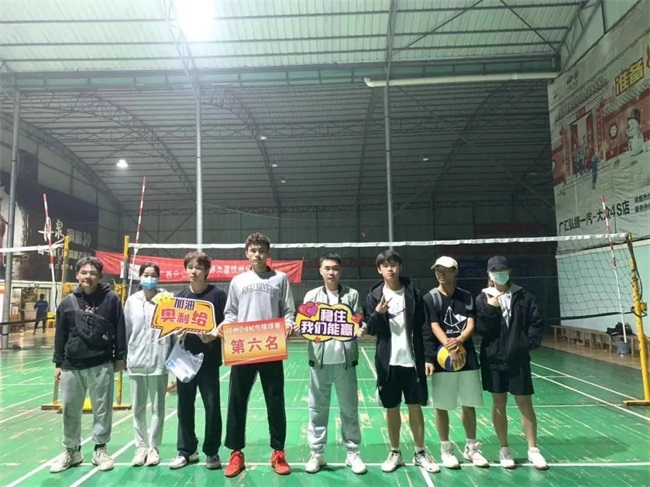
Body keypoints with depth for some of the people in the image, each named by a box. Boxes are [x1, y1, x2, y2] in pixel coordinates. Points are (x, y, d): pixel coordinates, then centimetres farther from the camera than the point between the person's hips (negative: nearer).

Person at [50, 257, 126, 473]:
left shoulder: (111, 299, -3)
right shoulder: (67, 303, 5)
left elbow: (119, 330, -1)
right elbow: (60, 335, 10)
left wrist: (120, 357, -1)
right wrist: (58, 363, 10)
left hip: (101, 365, -3)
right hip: (71, 366, 3)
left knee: (102, 409, 6)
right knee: (70, 410, 12)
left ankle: (100, 449, 22)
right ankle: (71, 450, 29)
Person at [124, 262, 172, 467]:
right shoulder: (132, 300, 5)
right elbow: (126, 329, 10)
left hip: (158, 360, -3)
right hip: (136, 360, 3)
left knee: (157, 407, 8)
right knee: (138, 408, 13)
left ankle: (153, 447, 22)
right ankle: (141, 446, 28)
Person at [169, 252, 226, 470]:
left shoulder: (218, 294, -5)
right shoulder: (179, 296, 7)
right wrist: (177, 334, -9)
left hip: (209, 360, -3)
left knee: (212, 406, 5)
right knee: (184, 407, 13)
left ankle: (212, 452, 22)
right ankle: (186, 451, 29)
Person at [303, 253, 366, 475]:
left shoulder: (352, 294, 4)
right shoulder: (311, 295, 5)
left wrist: (360, 330, -17)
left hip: (345, 360, 0)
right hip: (319, 360, 1)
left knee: (349, 408, 10)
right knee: (317, 408, 9)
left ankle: (353, 453, 23)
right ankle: (316, 453, 22)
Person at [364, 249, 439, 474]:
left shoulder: (413, 293, -1)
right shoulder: (374, 295, 1)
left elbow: (424, 328, -1)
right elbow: (371, 330, 0)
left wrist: (429, 357, -7)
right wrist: (377, 313, -19)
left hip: (412, 360, 0)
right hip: (387, 361, 1)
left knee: (415, 406, 9)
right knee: (391, 408, 10)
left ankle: (420, 453, 25)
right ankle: (395, 453, 25)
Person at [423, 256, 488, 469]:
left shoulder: (467, 297, 5)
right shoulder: (430, 298, -4)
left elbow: (471, 325, -3)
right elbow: (434, 327, -13)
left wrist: (459, 340, -22)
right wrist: (449, 348, -27)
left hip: (468, 358, 3)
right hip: (442, 359, -3)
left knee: (469, 404, 12)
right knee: (442, 406, 5)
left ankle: (471, 448, 29)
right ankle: (445, 449, 20)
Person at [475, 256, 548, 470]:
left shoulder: (523, 296, 1)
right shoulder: (483, 299, -2)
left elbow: (537, 322, 2)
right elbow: (479, 328, -8)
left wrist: (530, 343, -7)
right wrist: (490, 309, -19)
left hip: (518, 358, 0)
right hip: (493, 358, 0)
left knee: (525, 402, 6)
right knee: (499, 403, 9)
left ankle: (533, 449, 19)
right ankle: (505, 449, 22)